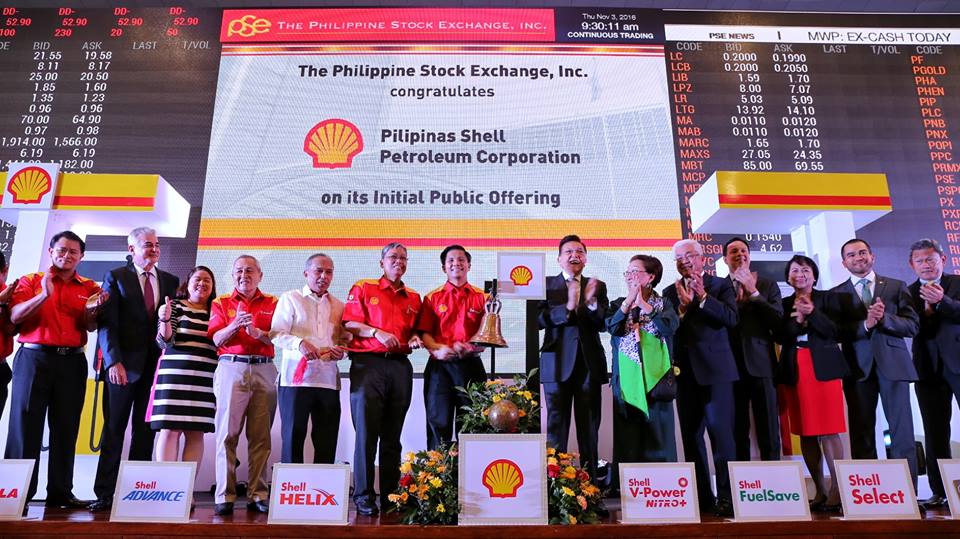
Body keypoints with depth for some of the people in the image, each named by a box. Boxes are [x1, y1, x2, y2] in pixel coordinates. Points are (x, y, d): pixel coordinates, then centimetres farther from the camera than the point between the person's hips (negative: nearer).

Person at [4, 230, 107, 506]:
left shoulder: (89, 288, 12)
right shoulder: (30, 281, 9)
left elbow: (91, 327, 2)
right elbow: (15, 316, -4)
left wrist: (91, 311, -19)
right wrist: (45, 295, -18)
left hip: (72, 361, 2)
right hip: (34, 358, -1)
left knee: (65, 427, 3)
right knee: (25, 424, -1)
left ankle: (60, 492, 8)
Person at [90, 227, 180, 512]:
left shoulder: (170, 281, 13)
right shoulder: (115, 277, 4)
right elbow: (107, 323, -5)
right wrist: (113, 361, -15)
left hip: (156, 365, 3)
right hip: (123, 365, -3)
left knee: (145, 431, 5)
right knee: (114, 429, 3)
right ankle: (105, 493, 9)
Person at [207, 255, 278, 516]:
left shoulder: (272, 303, 14)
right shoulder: (221, 302, 13)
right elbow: (217, 339, 1)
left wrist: (257, 332, -14)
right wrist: (235, 325, -17)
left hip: (264, 370, 1)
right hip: (231, 368, 0)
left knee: (260, 436, 0)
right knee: (227, 433, -4)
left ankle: (258, 496, 3)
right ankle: (224, 497, 0)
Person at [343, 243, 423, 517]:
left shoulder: (414, 298, 18)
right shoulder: (363, 288, 7)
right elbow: (350, 323, -1)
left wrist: (415, 339, 0)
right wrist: (377, 332, -14)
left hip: (400, 366, 4)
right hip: (368, 363, -3)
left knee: (393, 436, 7)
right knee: (366, 433, -5)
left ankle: (390, 495, 14)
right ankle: (363, 495, 4)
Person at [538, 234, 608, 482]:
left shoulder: (598, 287, 12)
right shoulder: (547, 284, 5)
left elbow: (604, 323, 1)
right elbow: (540, 319, -8)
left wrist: (591, 302, -17)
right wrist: (568, 306, -23)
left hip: (590, 363, 2)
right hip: (558, 363, -2)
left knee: (589, 427, 8)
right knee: (556, 426, 1)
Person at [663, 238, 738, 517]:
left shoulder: (721, 285, 6)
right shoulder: (670, 292, 12)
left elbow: (731, 318, -9)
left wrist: (702, 298, -16)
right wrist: (682, 307, -13)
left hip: (715, 368, -4)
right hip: (685, 370, 4)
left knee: (720, 430, -9)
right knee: (691, 434, 6)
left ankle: (726, 496, -4)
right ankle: (702, 496, 14)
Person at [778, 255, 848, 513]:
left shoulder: (827, 298, 7)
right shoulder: (784, 304, 13)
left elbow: (836, 332, -3)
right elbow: (780, 337, 1)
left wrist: (812, 313, -15)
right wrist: (797, 318, -13)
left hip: (824, 368, -2)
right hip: (794, 372, 3)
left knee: (829, 430, -7)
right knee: (805, 433, 3)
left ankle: (836, 490, -3)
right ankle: (821, 491, 10)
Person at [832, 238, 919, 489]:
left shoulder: (897, 287, 11)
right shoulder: (837, 294, 9)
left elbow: (913, 325, 3)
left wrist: (884, 318, -13)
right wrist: (866, 324, -15)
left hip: (893, 364, 0)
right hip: (858, 368, 0)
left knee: (902, 431, -2)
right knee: (862, 435, 2)